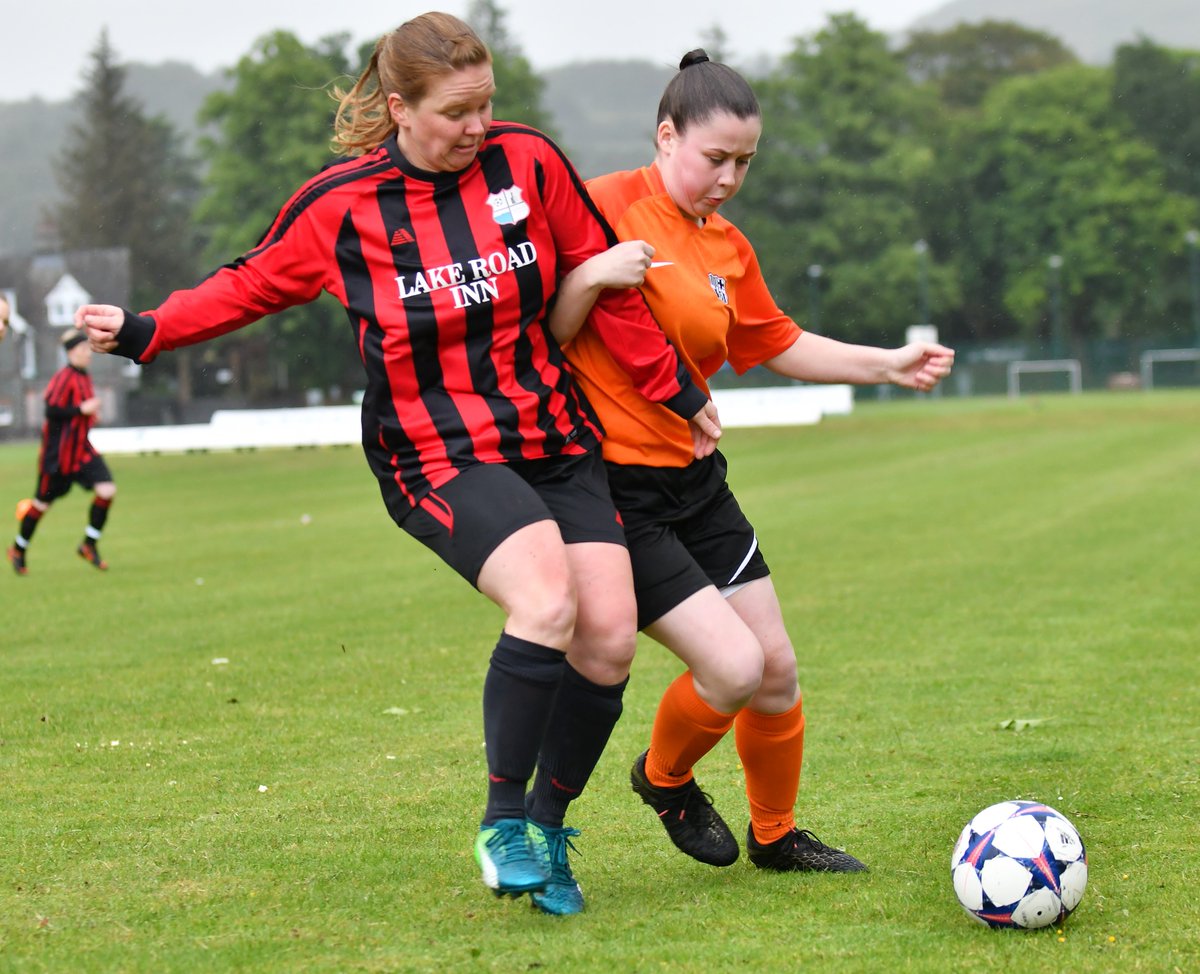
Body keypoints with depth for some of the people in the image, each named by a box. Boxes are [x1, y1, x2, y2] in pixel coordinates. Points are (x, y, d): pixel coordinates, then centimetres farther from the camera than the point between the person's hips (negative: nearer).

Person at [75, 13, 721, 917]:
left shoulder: (529, 161, -3)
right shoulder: (340, 206, -7)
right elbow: (252, 284, 9)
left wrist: (678, 393, 14)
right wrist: (142, 332, 0)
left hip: (557, 439, 4)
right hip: (438, 457, -4)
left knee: (609, 633, -10)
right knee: (547, 601, -28)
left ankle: (547, 829, 12)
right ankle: (502, 818, -11)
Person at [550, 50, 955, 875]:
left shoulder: (728, 248, 9)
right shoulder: (607, 209, -13)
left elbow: (777, 345, 22)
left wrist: (888, 365, 14)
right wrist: (589, 278, -29)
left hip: (692, 478, 8)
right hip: (611, 488, -8)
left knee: (777, 668, 8)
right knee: (732, 666, -15)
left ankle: (777, 836, 31)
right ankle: (665, 778, 17)